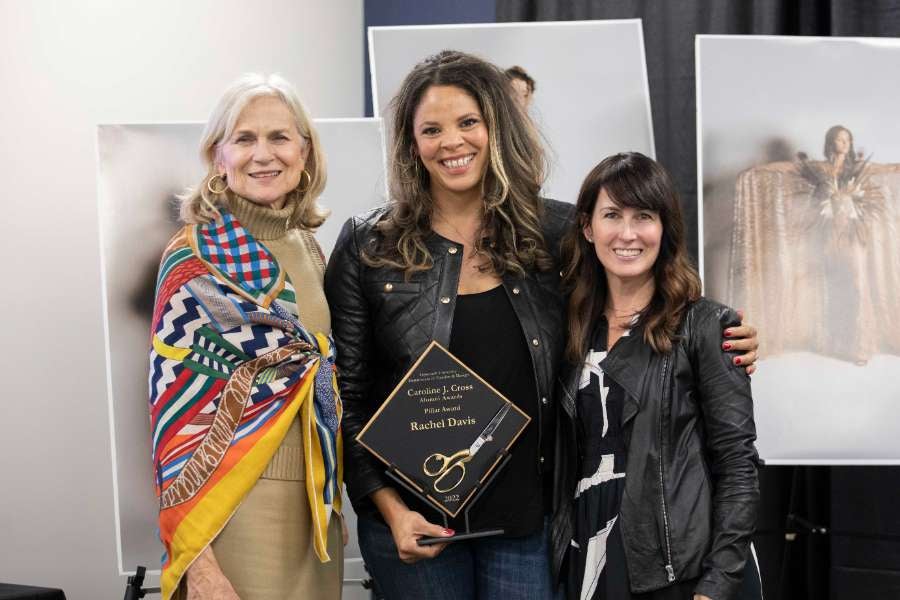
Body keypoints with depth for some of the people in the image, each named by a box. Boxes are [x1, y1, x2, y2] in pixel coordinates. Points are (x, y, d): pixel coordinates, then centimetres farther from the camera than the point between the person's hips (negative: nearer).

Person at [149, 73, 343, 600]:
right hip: (238, 505, -6)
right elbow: (174, 404, -14)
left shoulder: (308, 248, 8)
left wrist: (333, 500, 15)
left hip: (316, 501, 6)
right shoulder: (196, 258, -11)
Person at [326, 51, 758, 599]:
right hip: (414, 525, -1)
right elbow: (346, 398, -1)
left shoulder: (558, 233, 1)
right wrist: (391, 509, -10)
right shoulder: (368, 246, -2)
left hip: (528, 518, 1)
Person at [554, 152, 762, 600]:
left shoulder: (704, 325, -6)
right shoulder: (574, 327, 7)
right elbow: (566, 461, 10)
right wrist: (556, 551, 4)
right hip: (589, 563, 4)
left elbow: (737, 466, -9)